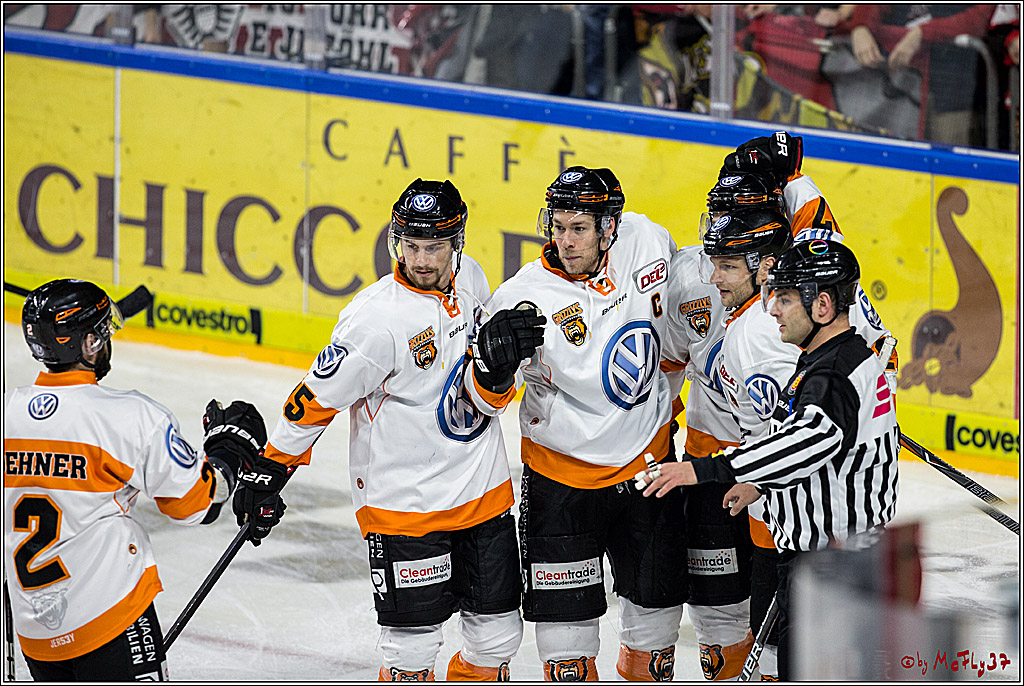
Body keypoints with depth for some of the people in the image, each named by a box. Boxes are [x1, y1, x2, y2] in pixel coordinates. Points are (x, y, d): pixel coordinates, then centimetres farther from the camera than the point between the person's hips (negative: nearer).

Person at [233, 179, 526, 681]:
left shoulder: (469, 278, 1)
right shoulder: (377, 318, -21)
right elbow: (319, 396, -14)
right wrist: (269, 470, -11)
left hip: (484, 493, 6)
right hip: (404, 504, -6)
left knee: (498, 634, 12)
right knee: (413, 640, -5)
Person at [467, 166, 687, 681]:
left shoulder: (647, 242, -11)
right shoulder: (526, 296, -21)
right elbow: (487, 401, -21)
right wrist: (494, 366, -43)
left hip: (647, 458, 3)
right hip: (561, 470, -3)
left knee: (657, 592, 15)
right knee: (566, 609, -2)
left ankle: (647, 667, 40)